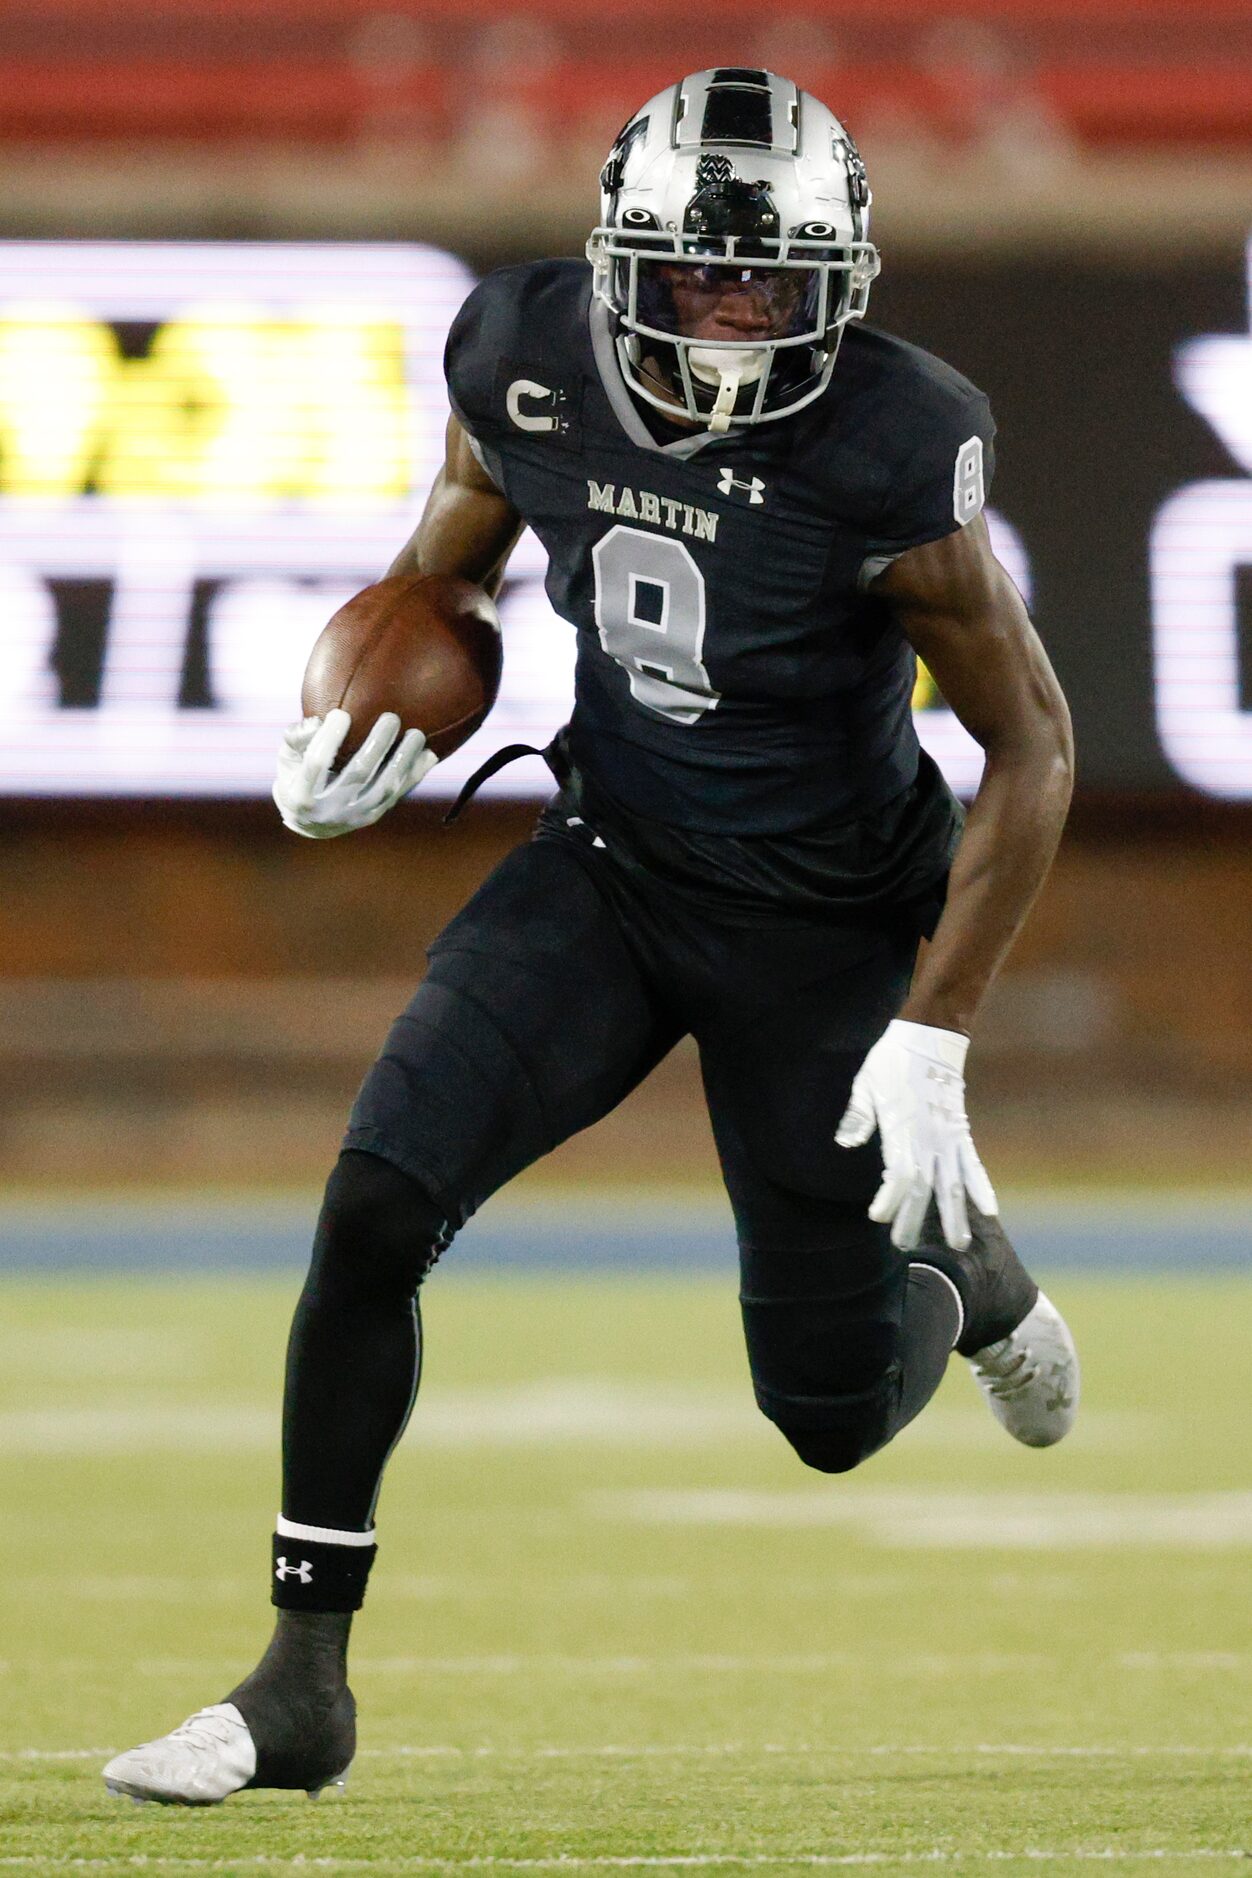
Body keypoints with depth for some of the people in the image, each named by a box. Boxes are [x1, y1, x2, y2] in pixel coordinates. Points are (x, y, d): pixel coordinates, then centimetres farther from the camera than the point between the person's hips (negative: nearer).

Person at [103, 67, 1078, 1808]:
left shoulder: (887, 454, -26)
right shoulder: (528, 364, -14)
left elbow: (1031, 747, -16)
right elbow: (449, 558, 9)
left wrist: (934, 1033, -20)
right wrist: (366, 720, -11)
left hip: (828, 925, -3)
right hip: (610, 867, 3)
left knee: (833, 1415, 5)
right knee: (376, 1206, -18)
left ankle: (962, 1256, 43)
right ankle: (303, 1681, -7)